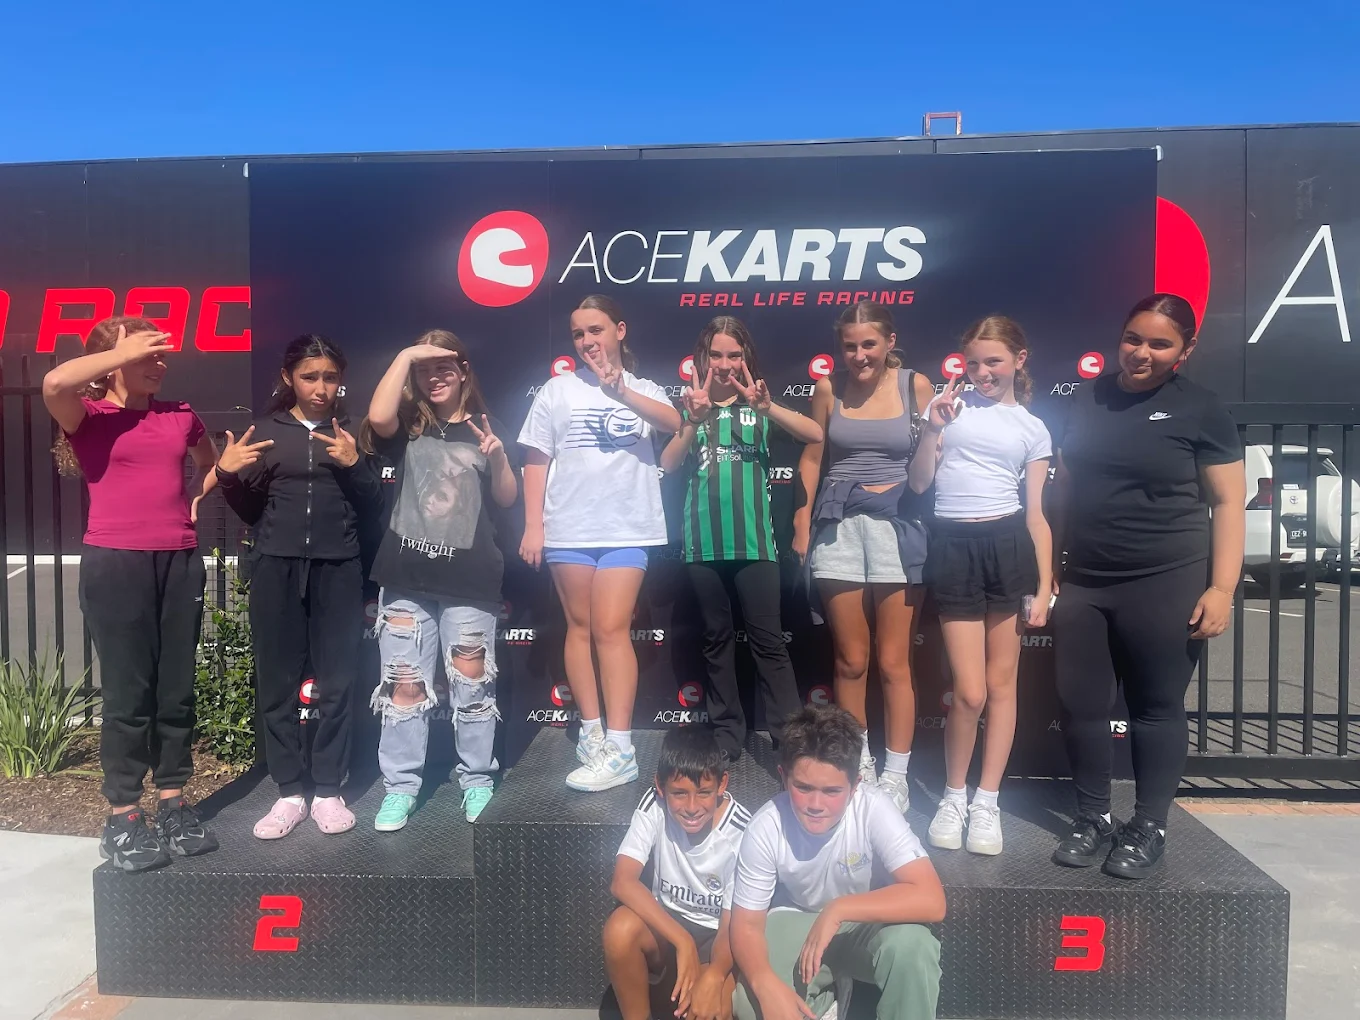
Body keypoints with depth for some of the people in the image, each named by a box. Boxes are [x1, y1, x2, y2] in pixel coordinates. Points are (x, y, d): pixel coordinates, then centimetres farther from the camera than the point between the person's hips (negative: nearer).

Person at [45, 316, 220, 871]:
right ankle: (122, 817, 12)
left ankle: (173, 803, 21)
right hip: (115, 563, -4)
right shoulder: (89, 416, -1)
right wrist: (123, 352, -12)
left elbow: (212, 461, 30)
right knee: (128, 691, 0)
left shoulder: (180, 415, 11)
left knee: (177, 689, 9)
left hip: (180, 562, 4)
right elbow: (55, 383, -25)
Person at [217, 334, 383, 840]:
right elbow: (250, 512, 10)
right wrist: (227, 475, -8)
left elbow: (371, 511, 4)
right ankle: (289, 793, 14)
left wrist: (354, 465, -11)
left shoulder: (350, 431, 8)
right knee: (276, 682, 2)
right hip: (276, 566, 1)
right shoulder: (266, 429, 7)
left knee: (336, 683, 1)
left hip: (338, 569, 0)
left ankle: (328, 791, 12)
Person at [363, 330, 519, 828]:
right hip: (406, 576, 0)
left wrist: (498, 457, -14)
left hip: (469, 578, 0)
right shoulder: (407, 426, 6)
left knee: (471, 683, 7)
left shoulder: (484, 427, 8)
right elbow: (377, 417, -19)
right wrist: (405, 355, -12)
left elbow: (507, 499, 5)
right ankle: (400, 787, 17)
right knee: (405, 684, 6)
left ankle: (478, 782, 21)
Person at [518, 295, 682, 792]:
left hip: (627, 529, -1)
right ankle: (592, 731, 18)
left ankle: (619, 748, -5)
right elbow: (536, 460, 5)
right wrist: (533, 525, -2)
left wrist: (621, 391, -26)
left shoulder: (644, 389, 8)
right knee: (580, 627, 7)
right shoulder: (557, 390, 7)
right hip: (568, 528, 1)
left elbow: (673, 423, -13)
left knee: (612, 629, -7)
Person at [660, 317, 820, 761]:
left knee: (767, 639, -2)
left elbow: (816, 434, -11)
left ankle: (790, 736, 3)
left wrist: (767, 407, -27)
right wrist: (693, 422, -21)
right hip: (703, 542, 2)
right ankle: (727, 732, 19)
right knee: (717, 638, 10)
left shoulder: (759, 402, 5)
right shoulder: (691, 405, 10)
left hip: (753, 541, -2)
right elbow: (667, 465, -5)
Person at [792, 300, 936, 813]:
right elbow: (811, 458, 9)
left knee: (893, 662, 2)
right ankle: (857, 765, 23)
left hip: (897, 523, -1)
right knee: (850, 661, 8)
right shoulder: (828, 388, 3)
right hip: (839, 524, 1)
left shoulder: (915, 385, 0)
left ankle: (895, 775, 16)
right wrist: (801, 526, 7)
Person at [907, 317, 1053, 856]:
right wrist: (932, 430, -8)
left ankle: (987, 802, 21)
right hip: (953, 548, -1)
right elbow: (919, 482, 6)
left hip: (1008, 547, 1)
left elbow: (1035, 514, 8)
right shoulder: (953, 404, 9)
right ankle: (954, 795, 20)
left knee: (1002, 684, 6)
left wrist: (1044, 589, 3)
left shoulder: (1033, 429, 10)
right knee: (970, 692, -3)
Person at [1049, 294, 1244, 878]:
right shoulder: (1088, 398, 9)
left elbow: (1228, 502, -4)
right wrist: (1052, 562, 12)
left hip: (1166, 585, -4)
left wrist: (1221, 588, -11)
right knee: (1080, 704, 7)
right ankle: (1093, 818, 23)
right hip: (1083, 582, 4)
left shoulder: (1200, 410, -2)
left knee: (1157, 708, 6)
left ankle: (1149, 828, 21)